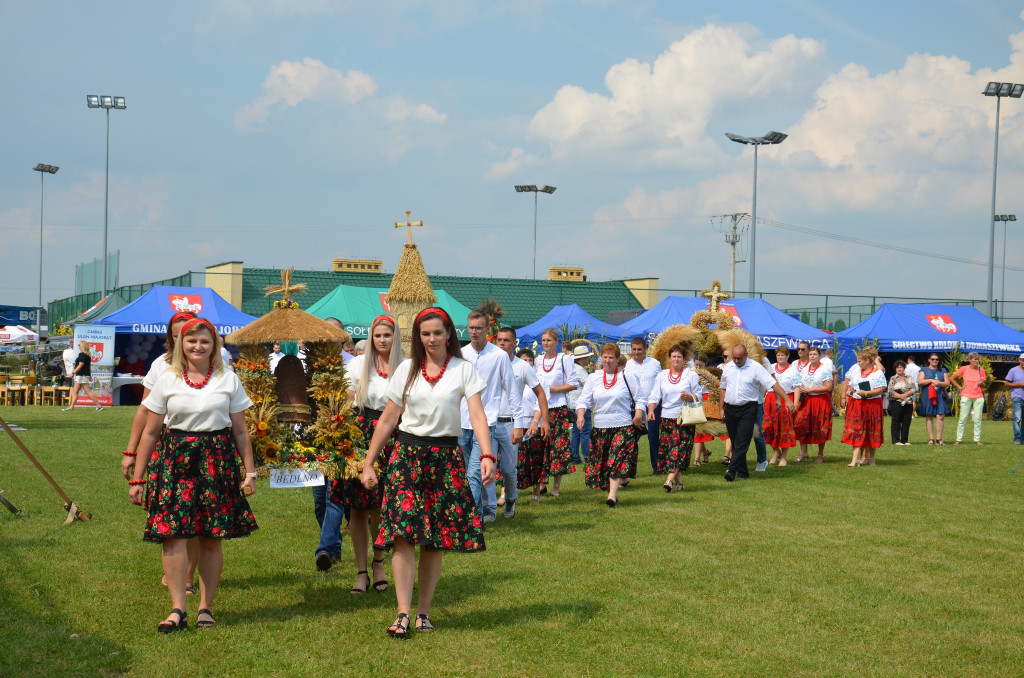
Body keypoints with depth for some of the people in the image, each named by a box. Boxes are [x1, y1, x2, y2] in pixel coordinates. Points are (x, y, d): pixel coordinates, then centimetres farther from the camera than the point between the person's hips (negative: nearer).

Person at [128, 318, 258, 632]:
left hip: (218, 460, 0)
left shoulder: (228, 380, 8)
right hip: (175, 460, 0)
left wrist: (250, 472, 6)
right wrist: (137, 479, 7)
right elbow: (150, 432, 8)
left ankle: (206, 607, 11)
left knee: (212, 539, 1)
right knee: (173, 535, -10)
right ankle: (178, 610, -8)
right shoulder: (167, 380, 6)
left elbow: (240, 430, 11)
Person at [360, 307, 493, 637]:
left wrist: (487, 455, -23)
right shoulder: (407, 370, 8)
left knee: (435, 540, 2)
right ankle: (403, 613, -11)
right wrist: (368, 463, 7)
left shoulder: (463, 370, 3)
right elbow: (387, 420, 10)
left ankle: (424, 612, 12)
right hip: (407, 455, 1)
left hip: (446, 458, 0)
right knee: (403, 533, -12)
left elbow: (478, 415, -8)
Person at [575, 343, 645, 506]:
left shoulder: (628, 377, 3)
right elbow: (584, 400, 8)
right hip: (600, 426, 4)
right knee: (600, 461, 5)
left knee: (617, 460, -13)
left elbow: (639, 399, 5)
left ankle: (612, 494, -17)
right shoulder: (593, 378, 11)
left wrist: (638, 415, -12)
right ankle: (612, 492, 19)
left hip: (623, 426, -4)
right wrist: (580, 415, -10)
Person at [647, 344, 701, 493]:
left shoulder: (691, 375, 5)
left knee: (679, 450, -14)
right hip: (667, 418, 3)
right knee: (667, 451, -1)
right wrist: (650, 411, -12)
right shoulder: (662, 376, 11)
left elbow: (698, 397, 7)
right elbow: (654, 396, 5)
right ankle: (679, 482, 8)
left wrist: (689, 396, -15)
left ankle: (669, 480, -21)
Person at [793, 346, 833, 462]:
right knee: (801, 423, -7)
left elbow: (828, 387, -14)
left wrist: (810, 389, -13)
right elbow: (799, 386, 14)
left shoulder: (825, 369, -6)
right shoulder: (804, 369, 12)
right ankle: (803, 453, 1)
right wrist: (795, 402, -1)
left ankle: (820, 455, 13)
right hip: (806, 400, 5)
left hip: (821, 400, -5)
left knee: (820, 429, 1)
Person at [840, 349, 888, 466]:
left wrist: (866, 393, -24)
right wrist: (843, 397, 6)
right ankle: (855, 458, -8)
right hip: (856, 404, 3)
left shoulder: (878, 372, -5)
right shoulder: (855, 368, 7)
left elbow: (880, 390, -12)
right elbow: (847, 382, 13)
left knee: (871, 431, 5)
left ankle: (871, 458, 20)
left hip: (872, 404, -3)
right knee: (856, 430, -4)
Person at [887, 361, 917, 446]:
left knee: (906, 422, 2)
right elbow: (890, 391, -4)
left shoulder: (909, 378, 15)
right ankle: (896, 440, -1)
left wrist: (905, 395, -13)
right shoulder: (893, 379, 6)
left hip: (908, 403, 3)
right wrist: (902, 397, -12)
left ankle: (904, 440, 8)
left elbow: (914, 389, 3)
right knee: (896, 422, -5)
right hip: (896, 403, -3)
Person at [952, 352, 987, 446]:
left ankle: (977, 439, 7)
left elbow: (984, 385, 13)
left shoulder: (981, 370, 7)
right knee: (963, 418, -2)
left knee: (978, 419, 1)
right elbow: (952, 378, 9)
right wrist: (959, 387, 2)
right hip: (966, 396, -2)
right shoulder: (964, 369, 0)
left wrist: (981, 384, -9)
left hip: (979, 397, 2)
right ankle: (958, 439, 3)